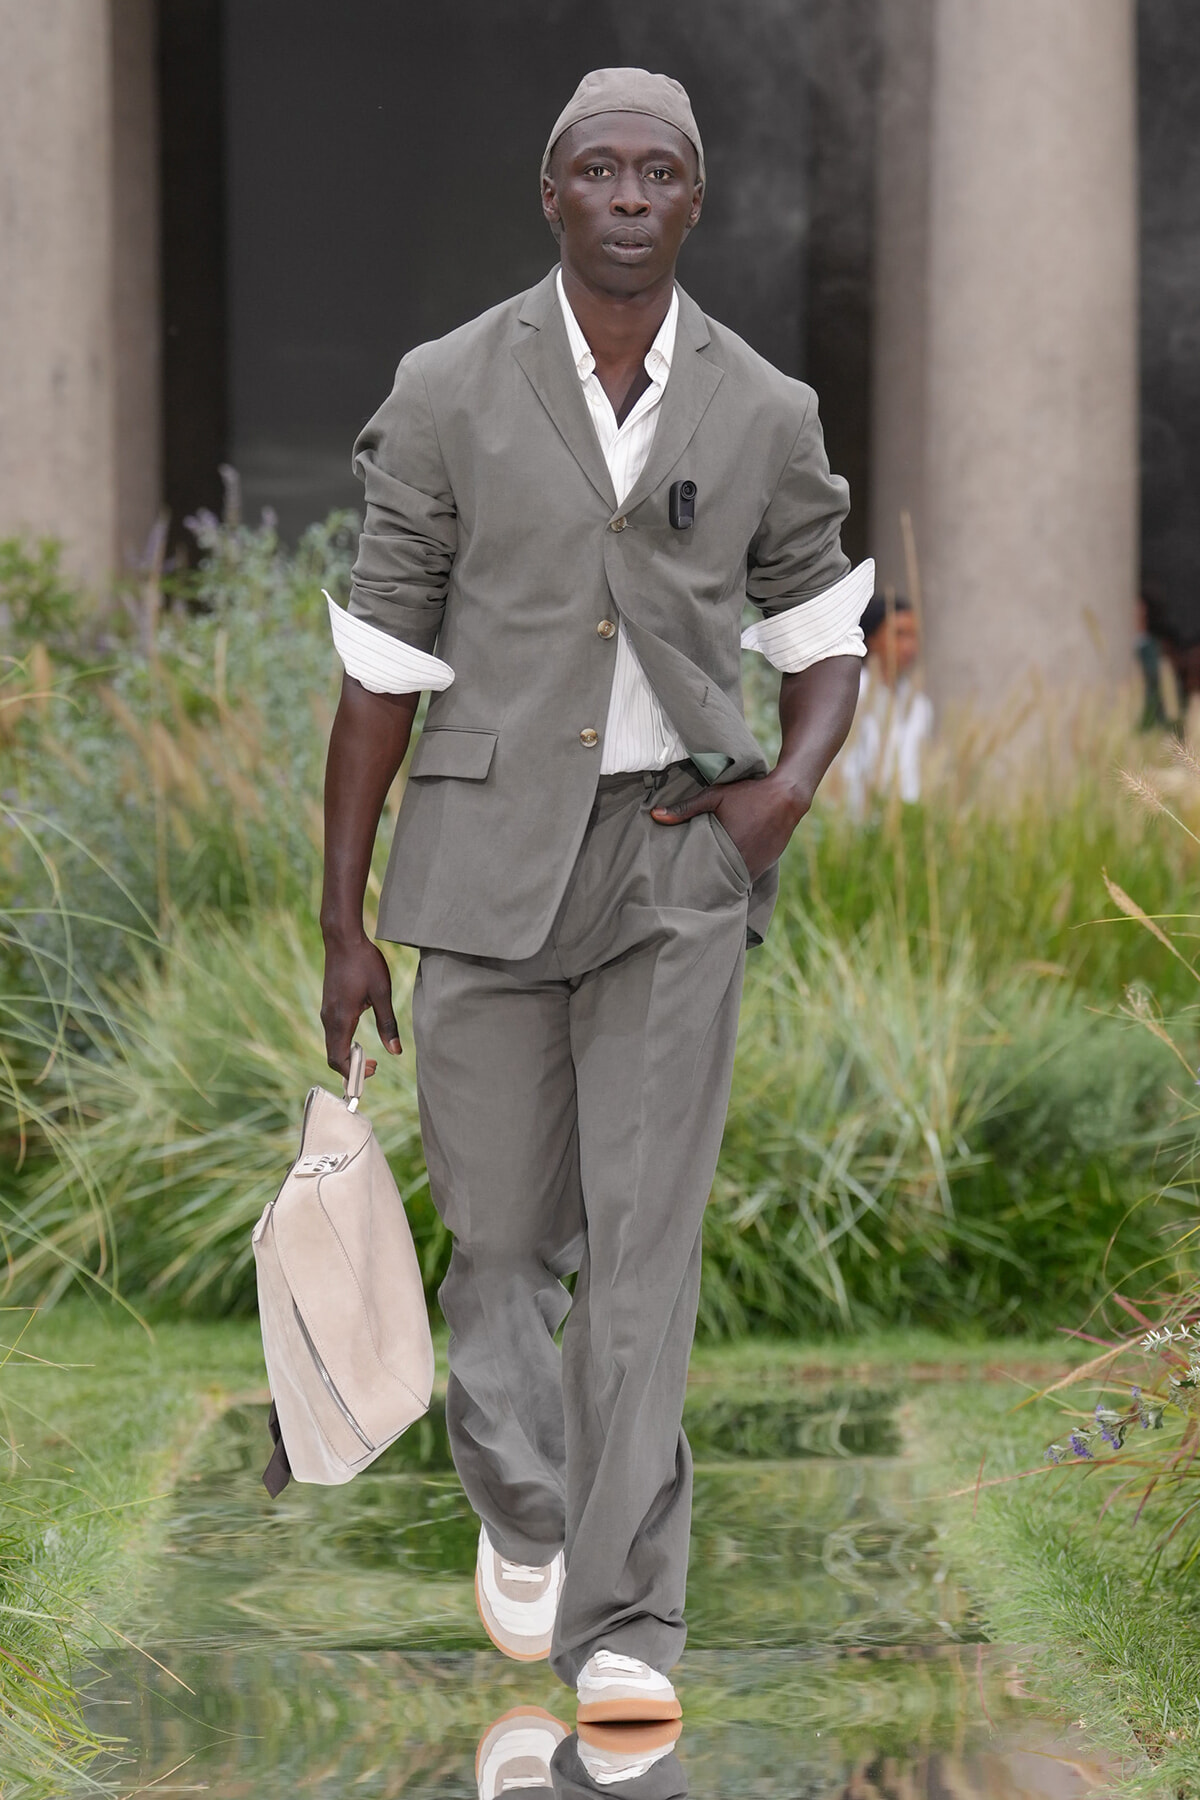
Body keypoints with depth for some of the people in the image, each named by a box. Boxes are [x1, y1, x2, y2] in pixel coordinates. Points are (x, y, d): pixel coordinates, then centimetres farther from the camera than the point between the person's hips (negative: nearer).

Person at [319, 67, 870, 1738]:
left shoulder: (764, 412, 2)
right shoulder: (449, 392, -3)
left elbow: (822, 629, 15)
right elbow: (384, 661, 0)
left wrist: (792, 786, -5)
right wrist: (344, 921, -1)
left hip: (678, 859, 0)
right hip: (488, 850, 0)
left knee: (646, 1243, -7)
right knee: (501, 1235, 9)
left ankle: (622, 1620, -6)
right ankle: (521, 1507, 37)